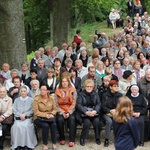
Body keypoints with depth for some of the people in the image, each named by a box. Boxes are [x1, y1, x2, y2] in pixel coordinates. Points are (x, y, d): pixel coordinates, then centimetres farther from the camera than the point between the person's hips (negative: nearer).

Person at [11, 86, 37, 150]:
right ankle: (17, 144, -25)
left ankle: (27, 145, -28)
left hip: (28, 118, -2)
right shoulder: (16, 100, 21)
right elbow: (14, 110, 9)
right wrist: (20, 115, -8)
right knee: (17, 126, -31)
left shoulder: (31, 100, 14)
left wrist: (25, 114, -10)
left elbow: (32, 110, 5)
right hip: (18, 118, 2)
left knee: (26, 126, -33)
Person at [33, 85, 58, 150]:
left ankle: (54, 144, -17)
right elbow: (36, 112, -12)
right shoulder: (36, 99, -9)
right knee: (45, 125, -33)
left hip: (49, 117, 3)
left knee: (54, 124, -28)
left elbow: (54, 109, 6)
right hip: (39, 118, -3)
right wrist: (45, 115, -23)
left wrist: (52, 114, -16)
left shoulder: (51, 98, 1)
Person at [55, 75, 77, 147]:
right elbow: (56, 104, -2)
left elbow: (74, 103, -4)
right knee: (60, 120, -29)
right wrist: (62, 113, -13)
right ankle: (62, 138, -9)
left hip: (70, 111, 0)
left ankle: (72, 140, -23)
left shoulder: (73, 90, 1)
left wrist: (69, 112, -15)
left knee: (72, 119, -31)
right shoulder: (57, 91, 1)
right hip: (61, 111, 0)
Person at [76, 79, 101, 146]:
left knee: (96, 121, -26)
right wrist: (86, 112, -23)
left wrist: (95, 111, -19)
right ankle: (82, 138, -9)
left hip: (94, 112, 2)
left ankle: (97, 138, -5)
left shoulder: (95, 94, 10)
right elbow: (78, 105, -8)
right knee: (87, 122, -29)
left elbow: (98, 104, 2)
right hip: (84, 113, -2)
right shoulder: (81, 94, 2)